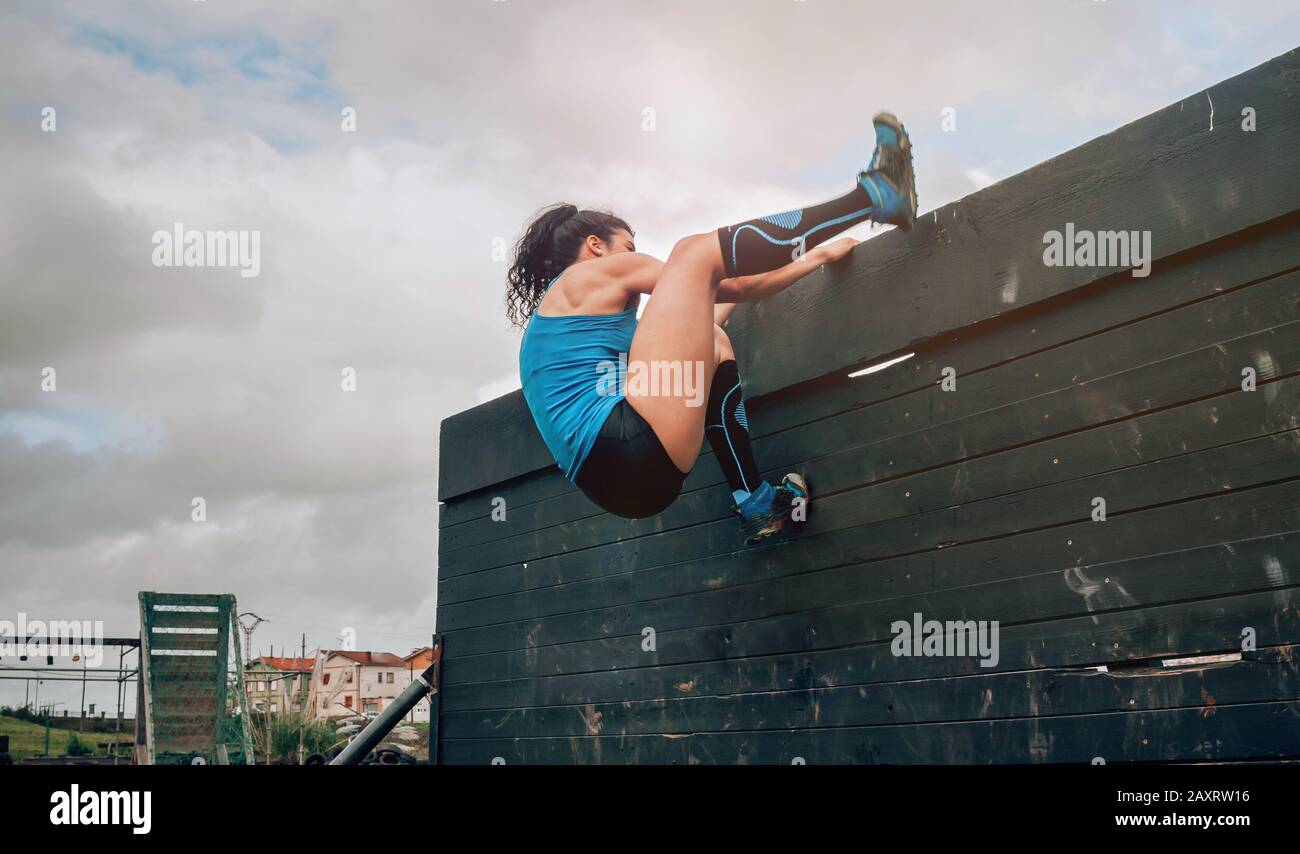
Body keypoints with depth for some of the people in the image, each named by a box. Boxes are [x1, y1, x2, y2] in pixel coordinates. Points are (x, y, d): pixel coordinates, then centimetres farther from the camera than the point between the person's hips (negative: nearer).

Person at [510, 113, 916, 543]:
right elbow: (733, 288, 11)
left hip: (615, 477, 9)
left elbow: (689, 325, 37)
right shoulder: (592, 272, 10)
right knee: (696, 252, -3)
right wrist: (814, 258, 24)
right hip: (634, 445, -9)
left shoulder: (552, 311, 34)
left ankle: (756, 502, 21)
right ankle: (875, 195, 2)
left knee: (712, 341, 32)